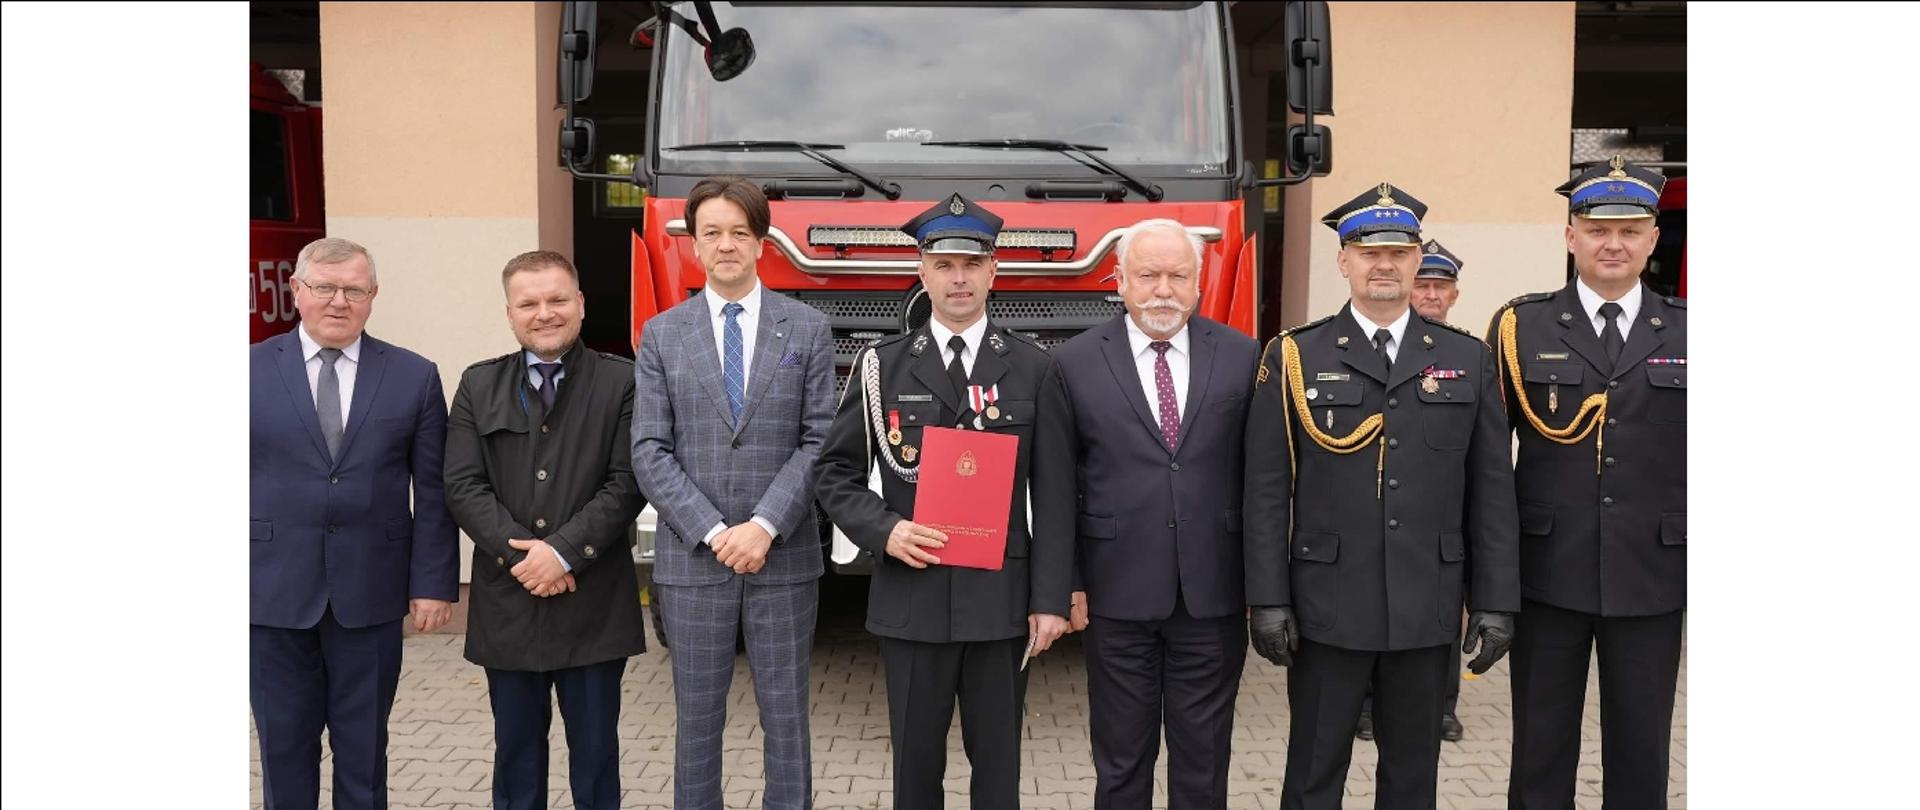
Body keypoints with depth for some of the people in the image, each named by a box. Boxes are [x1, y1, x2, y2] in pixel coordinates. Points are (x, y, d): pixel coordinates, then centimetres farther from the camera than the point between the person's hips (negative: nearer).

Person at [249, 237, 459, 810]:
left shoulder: (414, 376, 2)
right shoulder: (252, 369, 1)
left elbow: (432, 491, 2)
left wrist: (433, 582, -3)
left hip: (370, 593, 0)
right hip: (273, 592, 0)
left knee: (364, 748, 11)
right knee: (284, 746, 11)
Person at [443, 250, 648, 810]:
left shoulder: (622, 383, -1)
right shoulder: (479, 385, 7)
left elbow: (627, 485, -7)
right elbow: (463, 486, 0)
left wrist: (563, 552, -16)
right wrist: (521, 553, -13)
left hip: (593, 605, -2)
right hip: (507, 602, 2)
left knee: (596, 752, 9)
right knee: (516, 753, 13)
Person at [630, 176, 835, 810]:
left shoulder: (808, 329, 3)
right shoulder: (661, 335, 5)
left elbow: (819, 441, -3)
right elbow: (650, 452, -1)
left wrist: (764, 527, -13)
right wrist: (712, 533, -11)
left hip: (784, 556, 0)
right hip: (691, 558, 1)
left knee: (785, 712, 8)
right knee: (696, 715, 10)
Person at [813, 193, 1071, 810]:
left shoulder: (1033, 367, 2)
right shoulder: (882, 365, 3)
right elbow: (836, 473, 6)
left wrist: (1051, 599, -5)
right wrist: (883, 531, -12)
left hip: (1002, 598, 0)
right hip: (911, 597, 0)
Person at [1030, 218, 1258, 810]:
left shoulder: (1241, 357, 2)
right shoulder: (1074, 364, -1)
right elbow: (1054, 486, 0)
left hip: (1214, 597, 1)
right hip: (1118, 597, -1)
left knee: (1203, 761, 12)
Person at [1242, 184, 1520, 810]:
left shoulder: (1467, 359, 6)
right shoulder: (1294, 357, 0)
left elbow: (1492, 492, 6)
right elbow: (1267, 492, -2)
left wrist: (1496, 601, 2)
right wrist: (1268, 600, -6)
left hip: (1428, 611, 2)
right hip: (1328, 609, -2)